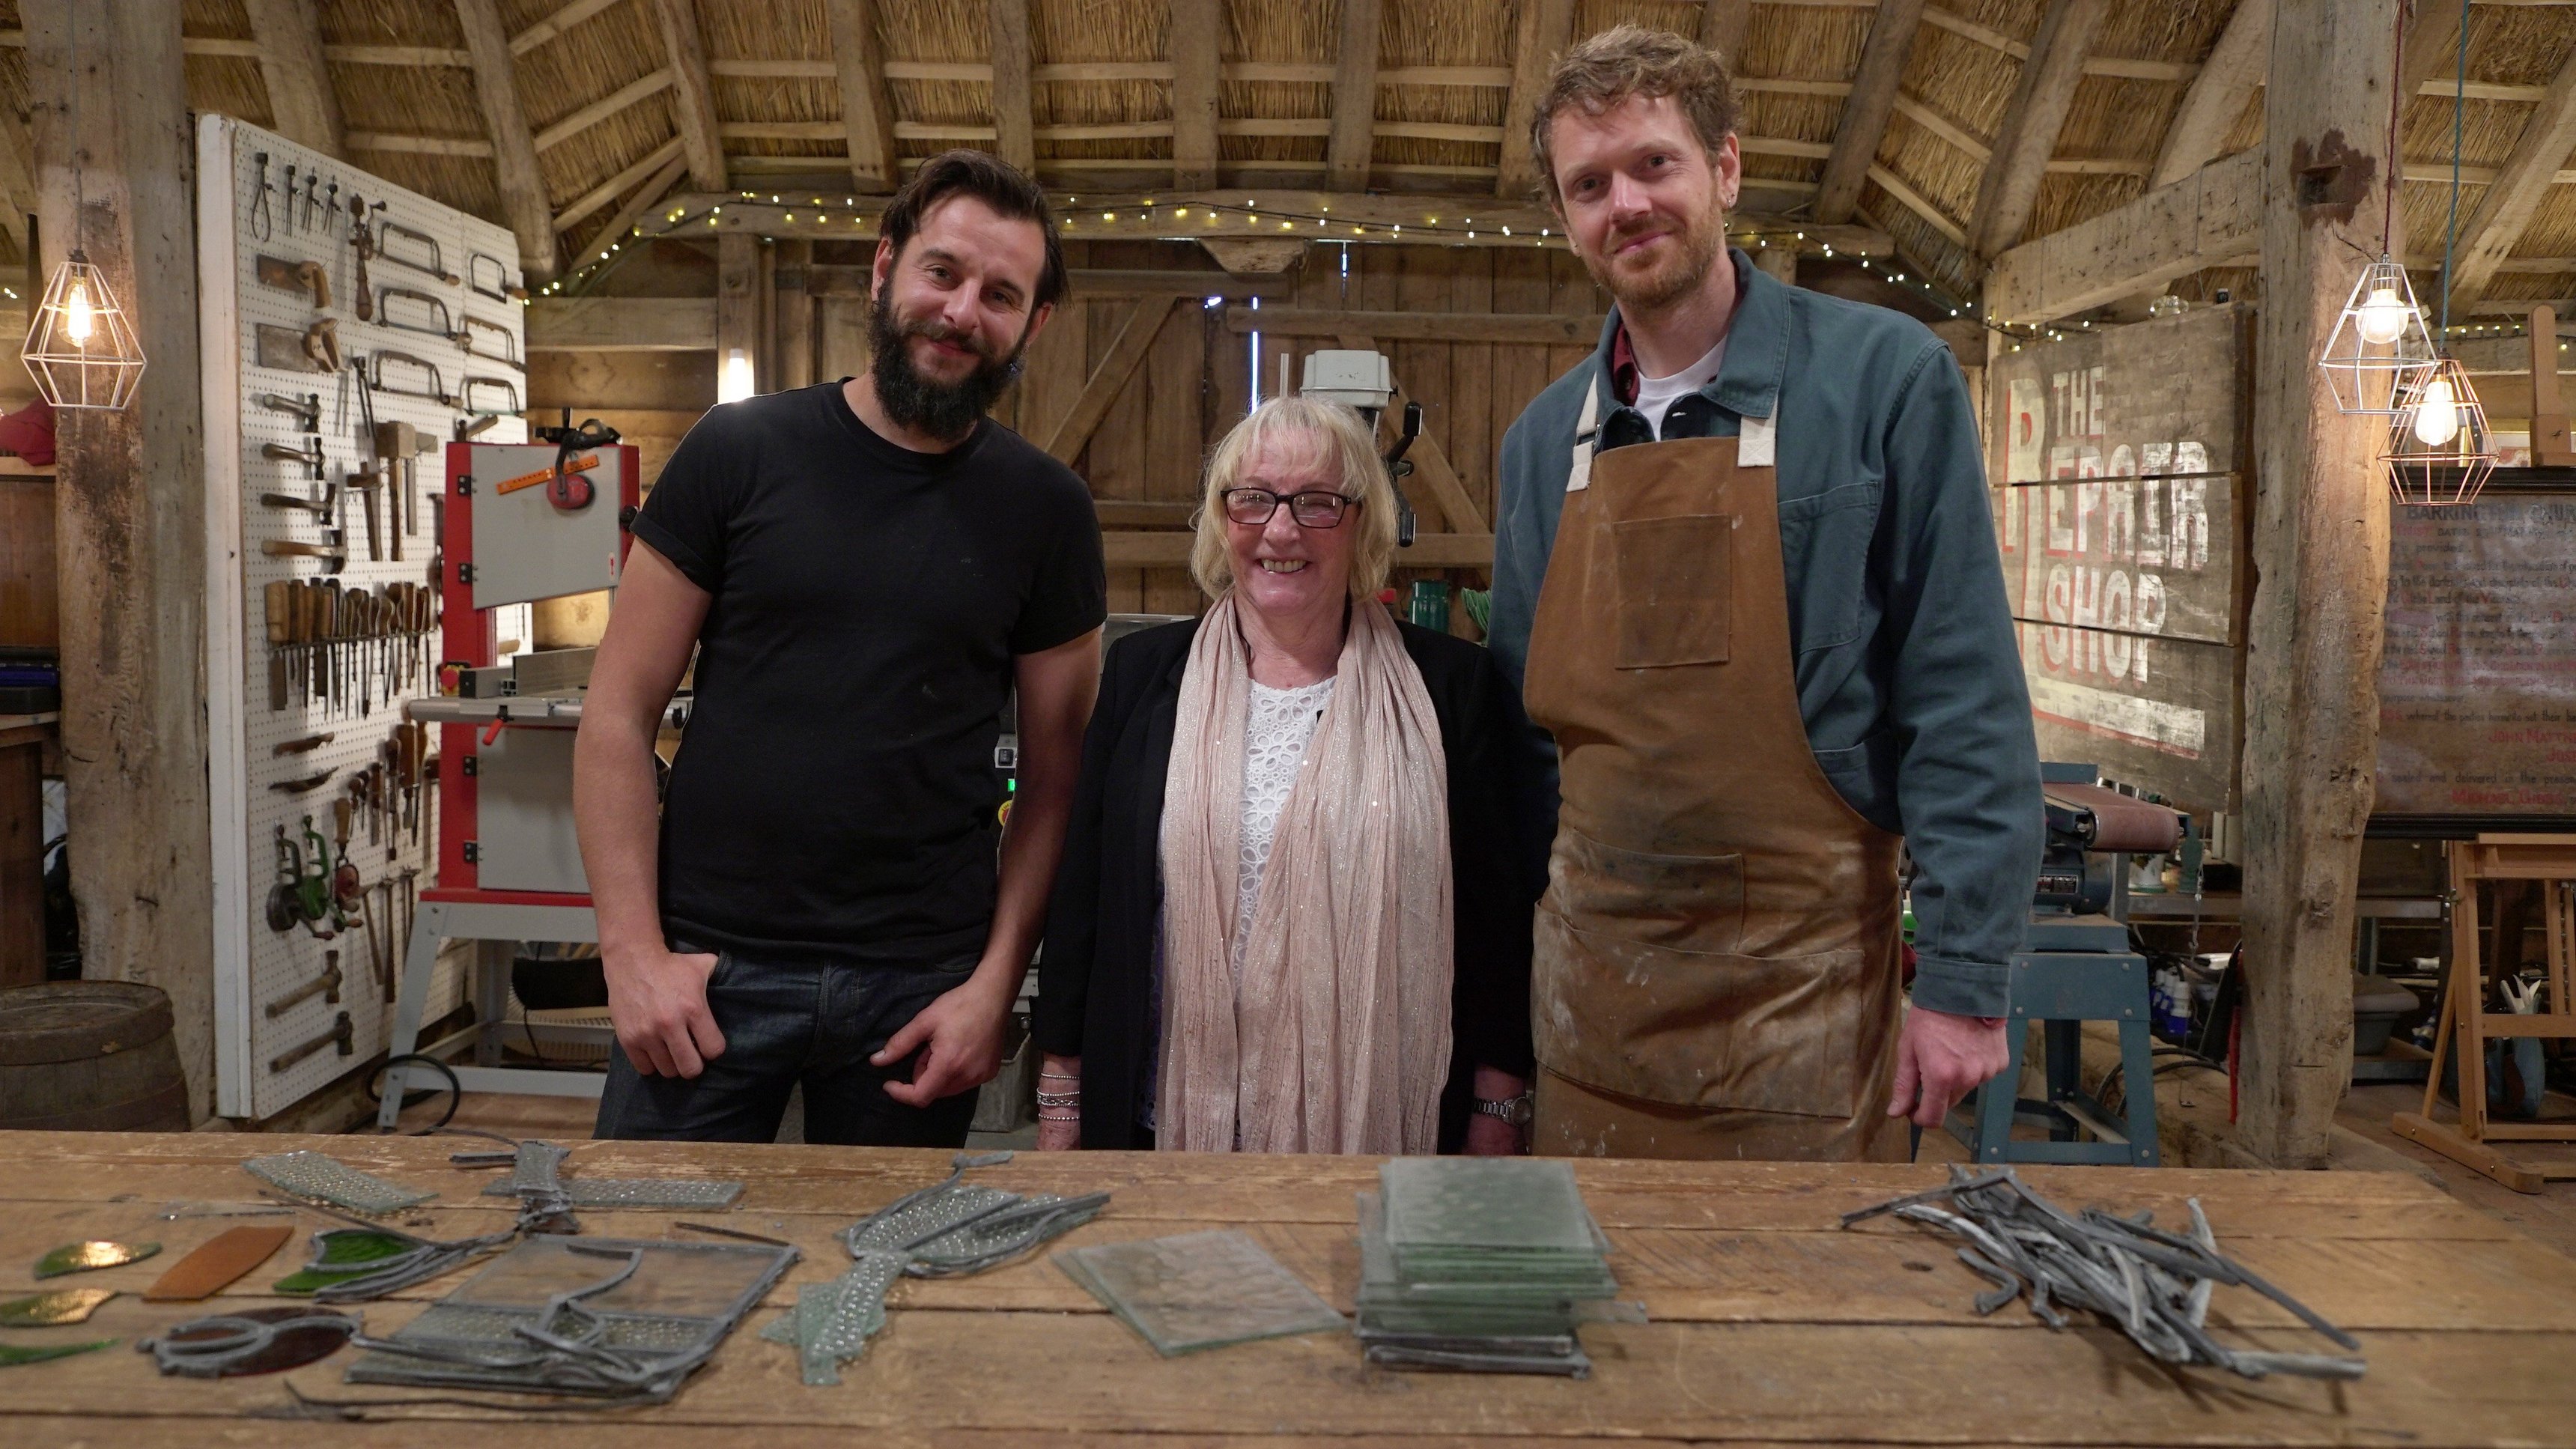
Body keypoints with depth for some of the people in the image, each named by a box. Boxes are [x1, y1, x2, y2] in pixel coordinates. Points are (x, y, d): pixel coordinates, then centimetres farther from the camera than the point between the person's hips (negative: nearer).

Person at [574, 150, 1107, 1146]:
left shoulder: (1047, 512, 2)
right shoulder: (741, 451, -1)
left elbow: (1053, 774, 3)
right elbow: (619, 715, -1)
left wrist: (994, 985, -6)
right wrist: (633, 949, -8)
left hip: (919, 988, 1)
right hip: (712, 973, 0)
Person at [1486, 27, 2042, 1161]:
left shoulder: (1884, 377, -7)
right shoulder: (1544, 440, 6)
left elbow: (1963, 703, -9)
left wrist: (1964, 978, -12)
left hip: (1803, 980, -4)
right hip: (1589, 975, 4)